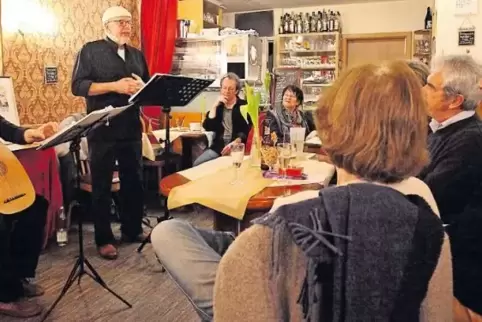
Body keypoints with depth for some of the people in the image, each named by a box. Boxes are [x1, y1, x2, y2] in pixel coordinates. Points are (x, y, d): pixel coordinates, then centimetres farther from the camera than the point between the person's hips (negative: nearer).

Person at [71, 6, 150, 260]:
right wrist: (115, 86, -19)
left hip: (132, 129, 5)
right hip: (103, 130, -5)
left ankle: (132, 230, 27)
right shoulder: (90, 50, -1)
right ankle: (103, 239, 15)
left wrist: (141, 87, -7)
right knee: (101, 185, 4)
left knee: (133, 181, 12)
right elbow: (78, 86, -10)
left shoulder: (137, 55, 15)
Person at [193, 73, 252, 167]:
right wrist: (215, 106, -4)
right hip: (218, 146, 4)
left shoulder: (244, 106, 3)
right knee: (197, 164, -17)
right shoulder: (218, 106, 15)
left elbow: (247, 131, -6)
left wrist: (234, 143, -20)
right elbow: (207, 127, 2)